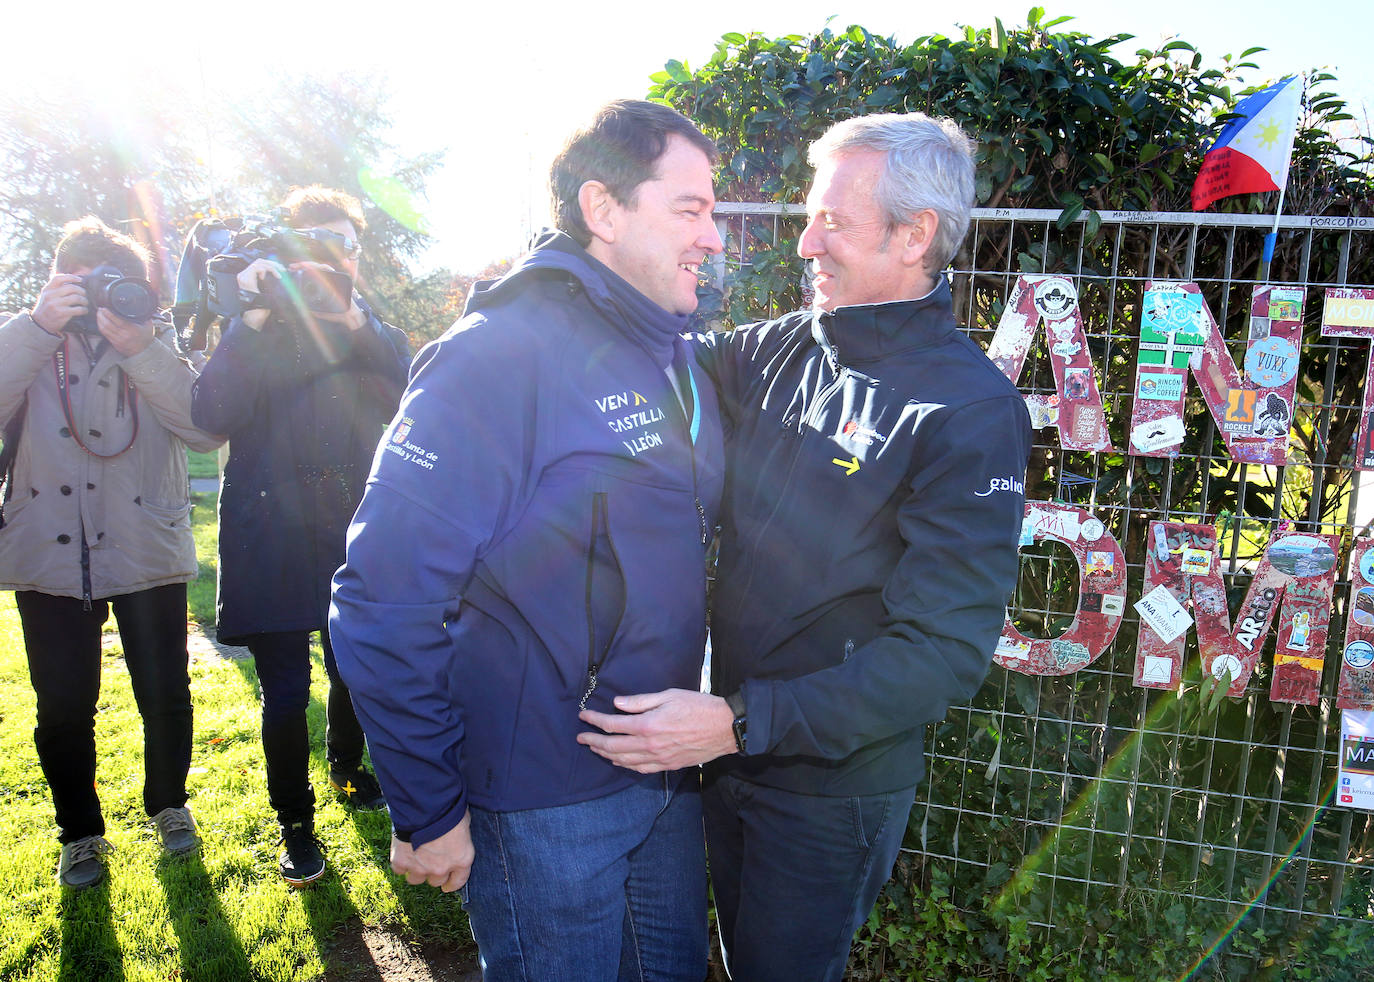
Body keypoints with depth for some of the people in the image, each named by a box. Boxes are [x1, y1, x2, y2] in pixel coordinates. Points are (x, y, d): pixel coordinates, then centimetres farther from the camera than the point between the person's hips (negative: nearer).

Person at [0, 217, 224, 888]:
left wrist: (139, 349, -23)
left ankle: (168, 805, 35)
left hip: (147, 554, 0)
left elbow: (207, 430, -14)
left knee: (165, 696, 10)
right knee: (63, 710, 8)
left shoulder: (159, 344, 3)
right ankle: (81, 831, 30)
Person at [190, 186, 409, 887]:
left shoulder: (368, 327, 9)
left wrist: (355, 320, -25)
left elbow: (408, 392, -11)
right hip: (271, 535, -2)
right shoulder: (255, 330, 2)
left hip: (353, 533, 3)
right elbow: (211, 416, -13)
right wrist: (252, 322, -20)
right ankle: (294, 822, 21)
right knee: (285, 691, 1)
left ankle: (347, 769, 43)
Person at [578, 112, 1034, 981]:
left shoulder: (972, 410, -21)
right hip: (730, 750, 6)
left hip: (834, 786, -6)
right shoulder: (782, 350, -2)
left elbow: (944, 650, -24)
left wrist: (740, 723, -28)